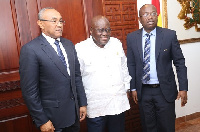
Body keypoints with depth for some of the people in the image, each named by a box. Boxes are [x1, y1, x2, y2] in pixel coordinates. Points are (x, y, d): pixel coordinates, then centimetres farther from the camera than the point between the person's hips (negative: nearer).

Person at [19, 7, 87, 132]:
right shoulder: (30, 50, -15)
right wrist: (42, 121, -12)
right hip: (52, 116, -5)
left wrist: (83, 103, 7)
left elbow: (77, 76, 8)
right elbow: (29, 91, -15)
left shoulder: (69, 44, 5)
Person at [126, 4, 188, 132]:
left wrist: (183, 88, -6)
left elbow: (180, 62, -2)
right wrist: (133, 88, 2)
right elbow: (131, 65, 3)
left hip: (165, 90, -1)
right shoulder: (132, 38, 0)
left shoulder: (170, 35, -5)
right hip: (143, 91, 2)